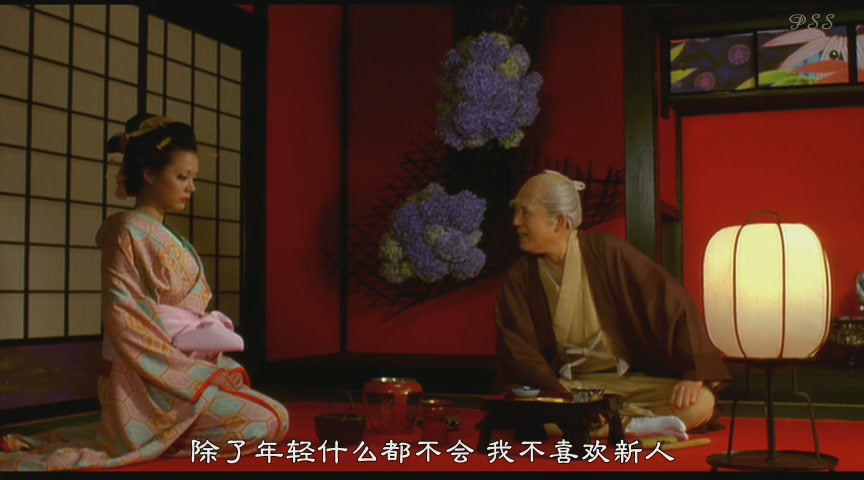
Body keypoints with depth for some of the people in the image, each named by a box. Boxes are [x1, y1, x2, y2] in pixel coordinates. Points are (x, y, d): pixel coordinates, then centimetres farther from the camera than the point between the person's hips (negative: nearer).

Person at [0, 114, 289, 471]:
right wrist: (200, 372, -17)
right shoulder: (130, 232, -11)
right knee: (273, 421, -14)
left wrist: (216, 367, 6)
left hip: (183, 373, 9)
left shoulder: (166, 238, 16)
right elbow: (124, 323, -17)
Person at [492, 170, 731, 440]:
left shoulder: (608, 253, -7)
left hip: (631, 381, 0)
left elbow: (671, 304, -9)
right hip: (561, 386, 1)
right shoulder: (520, 278, -2)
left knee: (701, 403, -25)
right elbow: (520, 354, -9)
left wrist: (694, 374, -19)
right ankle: (634, 425, -25)